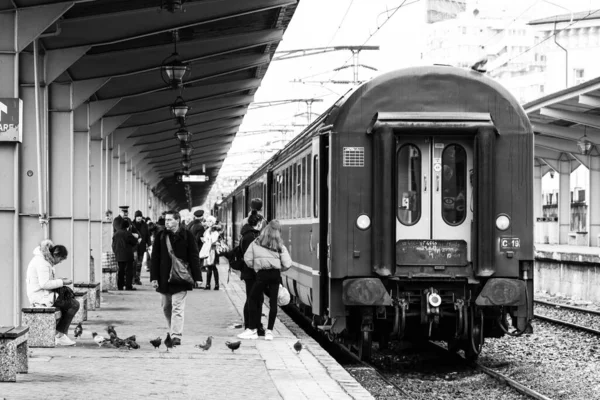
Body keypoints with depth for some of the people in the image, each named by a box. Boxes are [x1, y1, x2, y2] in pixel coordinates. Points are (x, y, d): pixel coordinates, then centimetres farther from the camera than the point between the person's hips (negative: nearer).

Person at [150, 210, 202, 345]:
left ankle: (176, 336, -11)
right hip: (164, 278, 4)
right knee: (166, 307, 12)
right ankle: (173, 332, 27)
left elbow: (194, 257, 0)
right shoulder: (160, 236, 5)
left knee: (177, 308, -9)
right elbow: (154, 258, 5)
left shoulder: (186, 236, -2)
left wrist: (197, 277, -3)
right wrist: (154, 277, -1)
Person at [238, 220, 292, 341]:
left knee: (253, 300, 9)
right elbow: (287, 264, 1)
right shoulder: (280, 246, 6)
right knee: (273, 302, 6)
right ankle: (269, 331, 6)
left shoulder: (256, 243, 4)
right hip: (275, 274, 2)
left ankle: (253, 330, 8)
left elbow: (248, 259, 2)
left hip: (262, 274, -2)